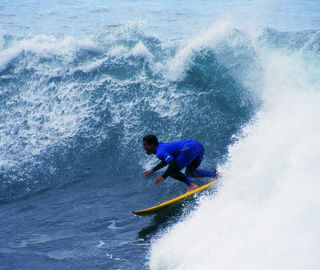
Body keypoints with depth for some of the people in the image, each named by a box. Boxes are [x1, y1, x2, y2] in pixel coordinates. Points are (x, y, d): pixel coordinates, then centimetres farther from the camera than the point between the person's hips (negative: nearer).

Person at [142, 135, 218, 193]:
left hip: (190, 148, -10)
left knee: (172, 171, -4)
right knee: (190, 173, 27)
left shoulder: (160, 152, -6)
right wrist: (153, 170, 46)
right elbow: (167, 160, 44)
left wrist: (163, 177, -13)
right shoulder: (161, 146, 25)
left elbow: (173, 164, -20)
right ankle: (215, 174, 14)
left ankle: (192, 185, -14)